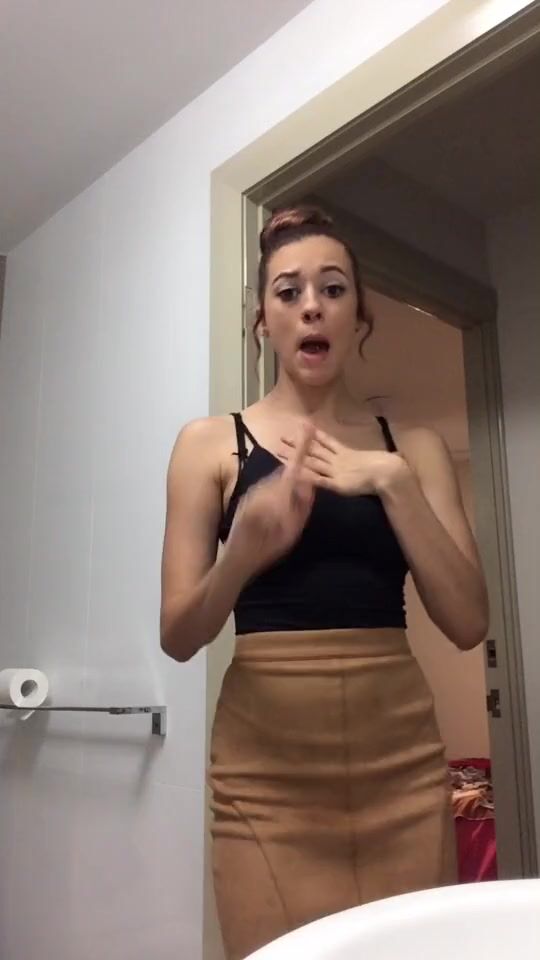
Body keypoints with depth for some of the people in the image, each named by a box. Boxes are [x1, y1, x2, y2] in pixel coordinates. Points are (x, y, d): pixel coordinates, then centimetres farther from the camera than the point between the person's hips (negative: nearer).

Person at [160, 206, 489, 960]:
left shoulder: (413, 447, 6)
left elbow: (468, 623, -3)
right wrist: (245, 553, -24)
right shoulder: (210, 445, 0)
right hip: (267, 763, -1)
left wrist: (394, 483, -15)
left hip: (401, 757, 2)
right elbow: (178, 637, -4)